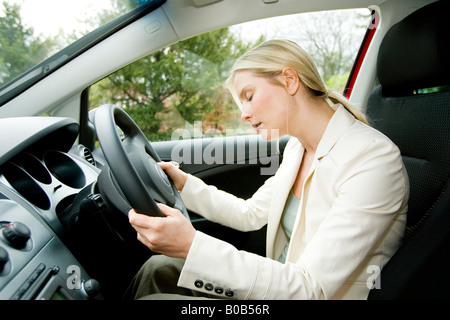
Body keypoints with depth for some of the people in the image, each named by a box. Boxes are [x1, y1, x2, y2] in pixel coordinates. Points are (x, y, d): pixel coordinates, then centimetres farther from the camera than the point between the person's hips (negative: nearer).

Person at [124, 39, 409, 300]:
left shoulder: (373, 158, -25)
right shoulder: (298, 148, 1)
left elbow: (309, 289, -28)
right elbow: (252, 213, 12)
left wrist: (192, 246, -36)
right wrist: (183, 183, 2)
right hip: (283, 282, 7)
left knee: (153, 297, -12)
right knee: (159, 267, 1)